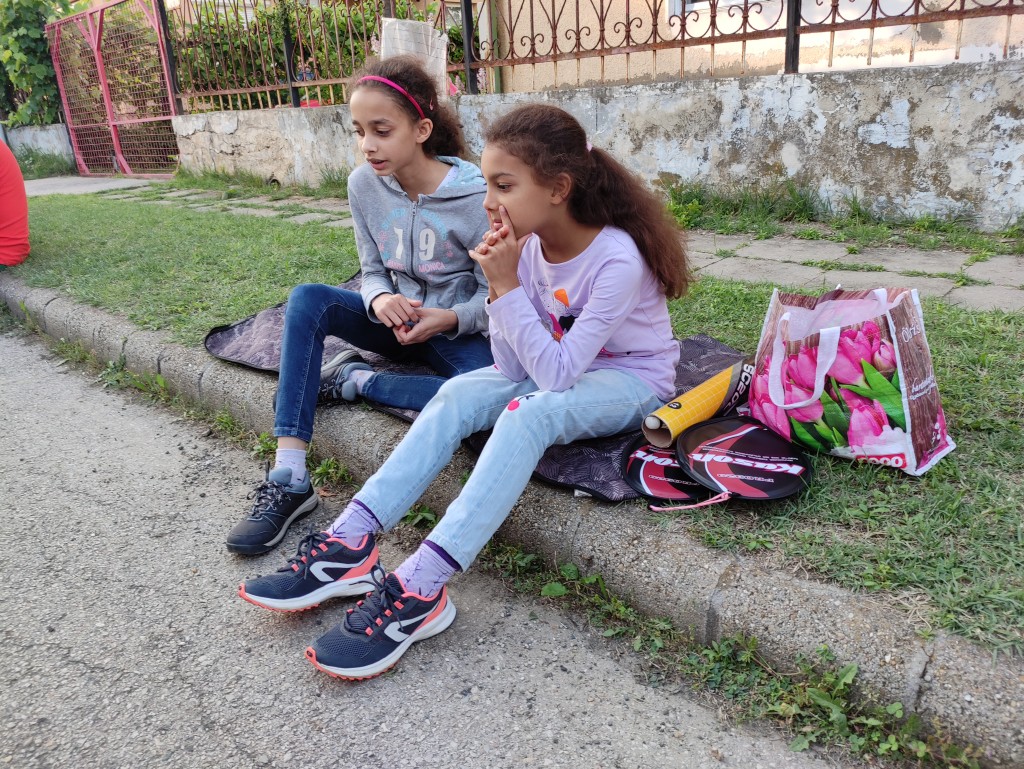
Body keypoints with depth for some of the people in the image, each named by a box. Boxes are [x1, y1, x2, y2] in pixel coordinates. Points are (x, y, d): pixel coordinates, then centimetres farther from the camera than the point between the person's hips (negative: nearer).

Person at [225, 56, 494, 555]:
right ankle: (288, 478, -26)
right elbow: (372, 271, 3)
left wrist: (449, 319, -30)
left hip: (456, 331, -4)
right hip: (397, 319, 4)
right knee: (307, 299, -22)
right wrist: (380, 301, -21)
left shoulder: (474, 198, -19)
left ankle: (355, 380, -13)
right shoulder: (365, 184, -6)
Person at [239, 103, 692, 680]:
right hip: (563, 366, 6)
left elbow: (555, 373, -30)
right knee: (459, 394, -18)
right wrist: (500, 288, -23)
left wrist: (509, 286, -30)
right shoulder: (528, 243, -8)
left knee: (528, 412, -35)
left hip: (633, 379, -6)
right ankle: (350, 544, -23)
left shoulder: (617, 259, -27)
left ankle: (420, 589, -38)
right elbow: (516, 368, -9)